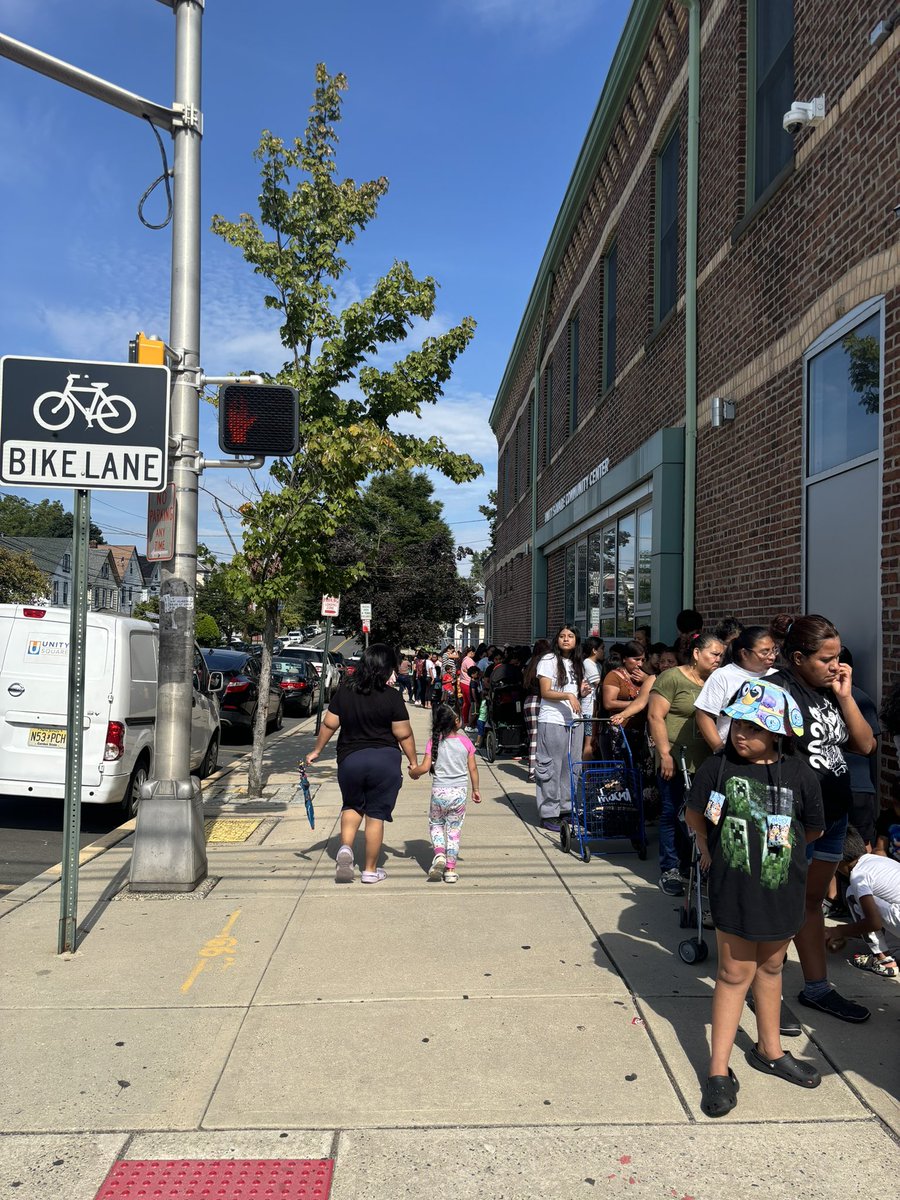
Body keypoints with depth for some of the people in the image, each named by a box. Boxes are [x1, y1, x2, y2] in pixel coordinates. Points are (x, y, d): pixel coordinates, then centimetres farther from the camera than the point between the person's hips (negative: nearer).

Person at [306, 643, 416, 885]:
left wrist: (316, 750, 17)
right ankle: (370, 870, 16)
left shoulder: (344, 691, -1)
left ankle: (345, 847, 3)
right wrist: (413, 761, 5)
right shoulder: (391, 697, -11)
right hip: (385, 760, -3)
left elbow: (329, 724, 4)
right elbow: (404, 734, -8)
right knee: (376, 814, 8)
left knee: (352, 805, 25)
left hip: (350, 758, 3)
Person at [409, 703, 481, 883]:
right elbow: (473, 768, 2)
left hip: (439, 792, -1)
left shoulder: (433, 742, -7)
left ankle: (439, 853, -3)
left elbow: (425, 768, -11)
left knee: (435, 823, 20)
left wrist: (412, 772, 9)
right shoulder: (465, 741, -2)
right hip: (459, 792, 1)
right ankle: (450, 869, 10)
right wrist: (475, 789, 14)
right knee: (454, 829, 10)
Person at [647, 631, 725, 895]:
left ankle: (688, 864, 22)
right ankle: (669, 870, 9)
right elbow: (655, 716, -10)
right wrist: (665, 754, -15)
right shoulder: (672, 678, -5)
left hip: (705, 762, 6)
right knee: (673, 813, 1)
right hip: (676, 761, -6)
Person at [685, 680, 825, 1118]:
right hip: (733, 889, -2)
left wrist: (777, 847, 9)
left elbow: (814, 830, 7)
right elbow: (695, 814, 3)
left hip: (782, 888, 3)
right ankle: (719, 1070, 13)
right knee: (735, 973, 2)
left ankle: (769, 1050, 38)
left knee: (770, 968, 20)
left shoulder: (799, 775, -8)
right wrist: (710, 847, 4)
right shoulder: (718, 767, -11)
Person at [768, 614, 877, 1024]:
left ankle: (817, 988, 34)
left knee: (812, 901, 20)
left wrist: (845, 696, -4)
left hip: (832, 816, 8)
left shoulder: (831, 691, 7)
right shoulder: (778, 690, -17)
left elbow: (865, 745, 6)